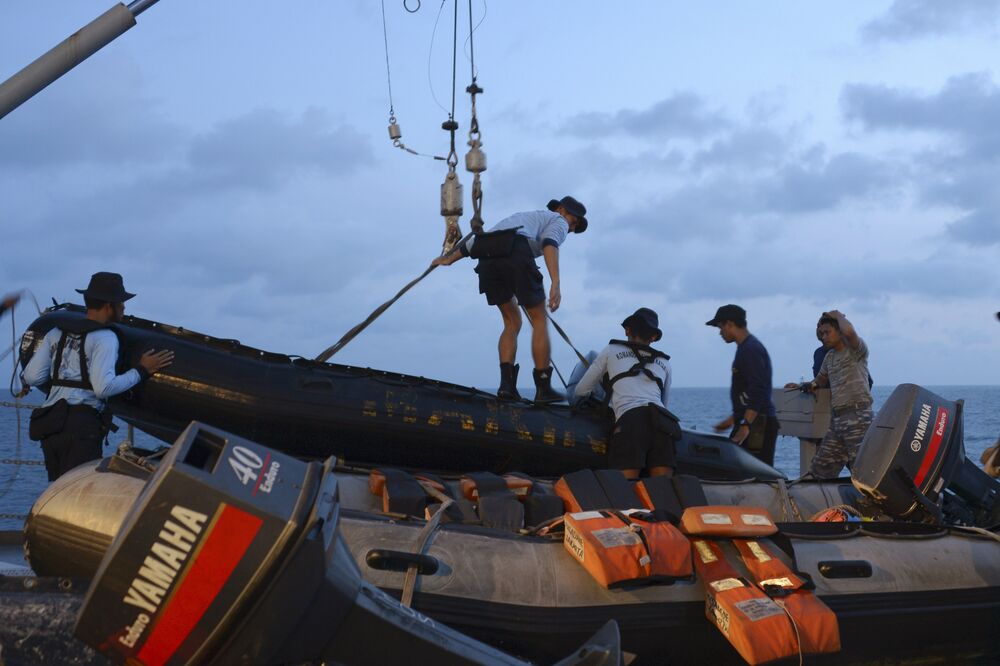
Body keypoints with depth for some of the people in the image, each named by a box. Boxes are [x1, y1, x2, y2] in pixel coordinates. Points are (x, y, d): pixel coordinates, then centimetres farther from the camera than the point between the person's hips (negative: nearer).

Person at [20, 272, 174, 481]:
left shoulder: (56, 333, 14)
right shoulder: (105, 338, -6)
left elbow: (32, 377, 8)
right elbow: (103, 388, -17)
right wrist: (142, 371, -8)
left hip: (49, 425, 8)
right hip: (81, 427, -7)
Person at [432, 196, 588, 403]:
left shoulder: (523, 217, 42)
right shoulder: (557, 221, 20)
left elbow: (478, 239, 41)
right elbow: (550, 244, -6)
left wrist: (450, 258, 51)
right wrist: (555, 284, -18)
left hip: (486, 258, 7)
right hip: (516, 254, -6)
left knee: (512, 322, 18)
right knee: (539, 320, 7)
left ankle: (507, 384, 2)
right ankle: (543, 389, 7)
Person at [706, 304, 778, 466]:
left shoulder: (751, 349, -12)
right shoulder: (746, 347, 20)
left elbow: (758, 392, -20)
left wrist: (746, 426, -24)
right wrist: (733, 418, 29)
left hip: (758, 423, -10)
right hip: (750, 421, 10)